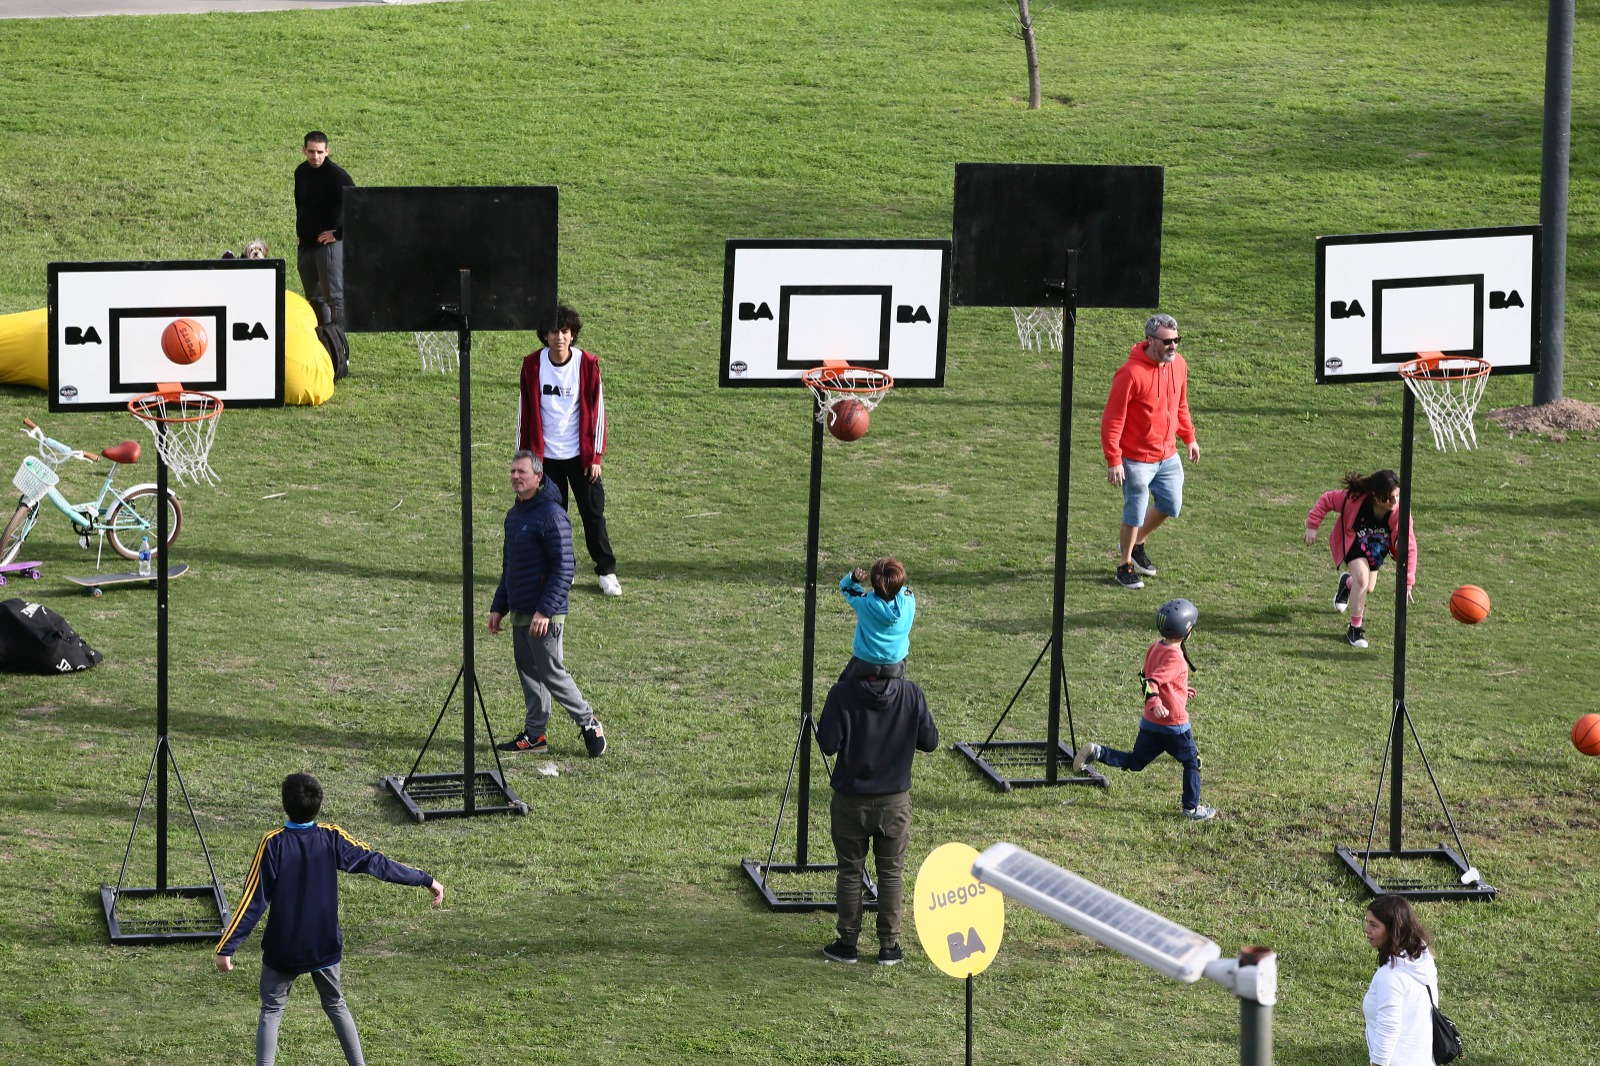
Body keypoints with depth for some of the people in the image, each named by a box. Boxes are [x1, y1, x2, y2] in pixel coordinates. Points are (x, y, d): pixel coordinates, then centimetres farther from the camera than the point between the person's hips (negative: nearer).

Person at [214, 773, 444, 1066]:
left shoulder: (273, 844, -16)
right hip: (325, 946, 2)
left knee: (271, 1012, 10)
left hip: (282, 950, -2)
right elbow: (375, 863, -6)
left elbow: (254, 901, -16)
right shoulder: (332, 838, -10)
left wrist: (226, 947, -11)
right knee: (336, 1006, 21)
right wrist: (426, 880, 3)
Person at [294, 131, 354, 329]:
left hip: (329, 244, -8)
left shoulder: (336, 175, -13)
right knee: (314, 299, 15)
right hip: (306, 244, 8)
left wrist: (339, 234, -16)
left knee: (335, 298, -8)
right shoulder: (301, 172, 10)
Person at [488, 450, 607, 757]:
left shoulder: (552, 514, -15)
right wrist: (499, 607, 19)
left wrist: (545, 611, -23)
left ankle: (589, 722, 9)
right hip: (519, 613, 9)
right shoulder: (513, 515, 14)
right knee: (528, 672, 11)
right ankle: (534, 734, 17)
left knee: (552, 673, -5)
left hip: (545, 615, -9)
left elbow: (564, 569, -19)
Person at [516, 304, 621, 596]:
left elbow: (597, 410, -3)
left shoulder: (587, 364, -7)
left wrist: (596, 456, -5)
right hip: (545, 453, 1)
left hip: (580, 453, -1)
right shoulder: (532, 364, -4)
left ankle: (607, 572, 10)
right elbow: (525, 410, 4)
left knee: (593, 512, 0)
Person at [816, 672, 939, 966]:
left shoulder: (842, 694, -17)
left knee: (850, 871, 12)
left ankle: (847, 943, 18)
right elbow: (930, 741, -4)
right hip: (895, 801, 1)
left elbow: (828, 744, -17)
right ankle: (889, 945, 16)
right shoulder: (911, 693, -10)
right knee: (891, 871, 13)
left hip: (851, 802, -1)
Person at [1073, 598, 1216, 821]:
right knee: (1192, 763, 11)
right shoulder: (1175, 658, -23)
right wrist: (1155, 703, -49)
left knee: (1134, 761, 16)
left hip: (1150, 723, 8)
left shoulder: (1155, 648, 4)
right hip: (1175, 724, -8)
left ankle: (1097, 753, -2)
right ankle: (1192, 809, 18)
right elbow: (1150, 683, -33)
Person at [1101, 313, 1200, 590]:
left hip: (1168, 456, 7)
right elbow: (1112, 419, -19)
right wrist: (1113, 460, -20)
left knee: (1171, 506, 14)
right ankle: (1125, 566, 23)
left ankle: (1137, 543, 39)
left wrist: (1189, 438, 19)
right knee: (1136, 513, 3)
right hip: (1137, 460, -7)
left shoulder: (1179, 365, -1)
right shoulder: (1131, 373, -23)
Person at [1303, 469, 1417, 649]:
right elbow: (1326, 500, -21)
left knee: (1368, 589, 14)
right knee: (1362, 577, -27)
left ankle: (1347, 583, 54)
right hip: (1352, 539, -3)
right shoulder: (1354, 499, -37)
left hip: (1377, 548, 3)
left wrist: (1407, 582, -34)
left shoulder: (1400, 514, -34)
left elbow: (1409, 547, -31)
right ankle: (1355, 628, -11)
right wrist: (1312, 526, -21)